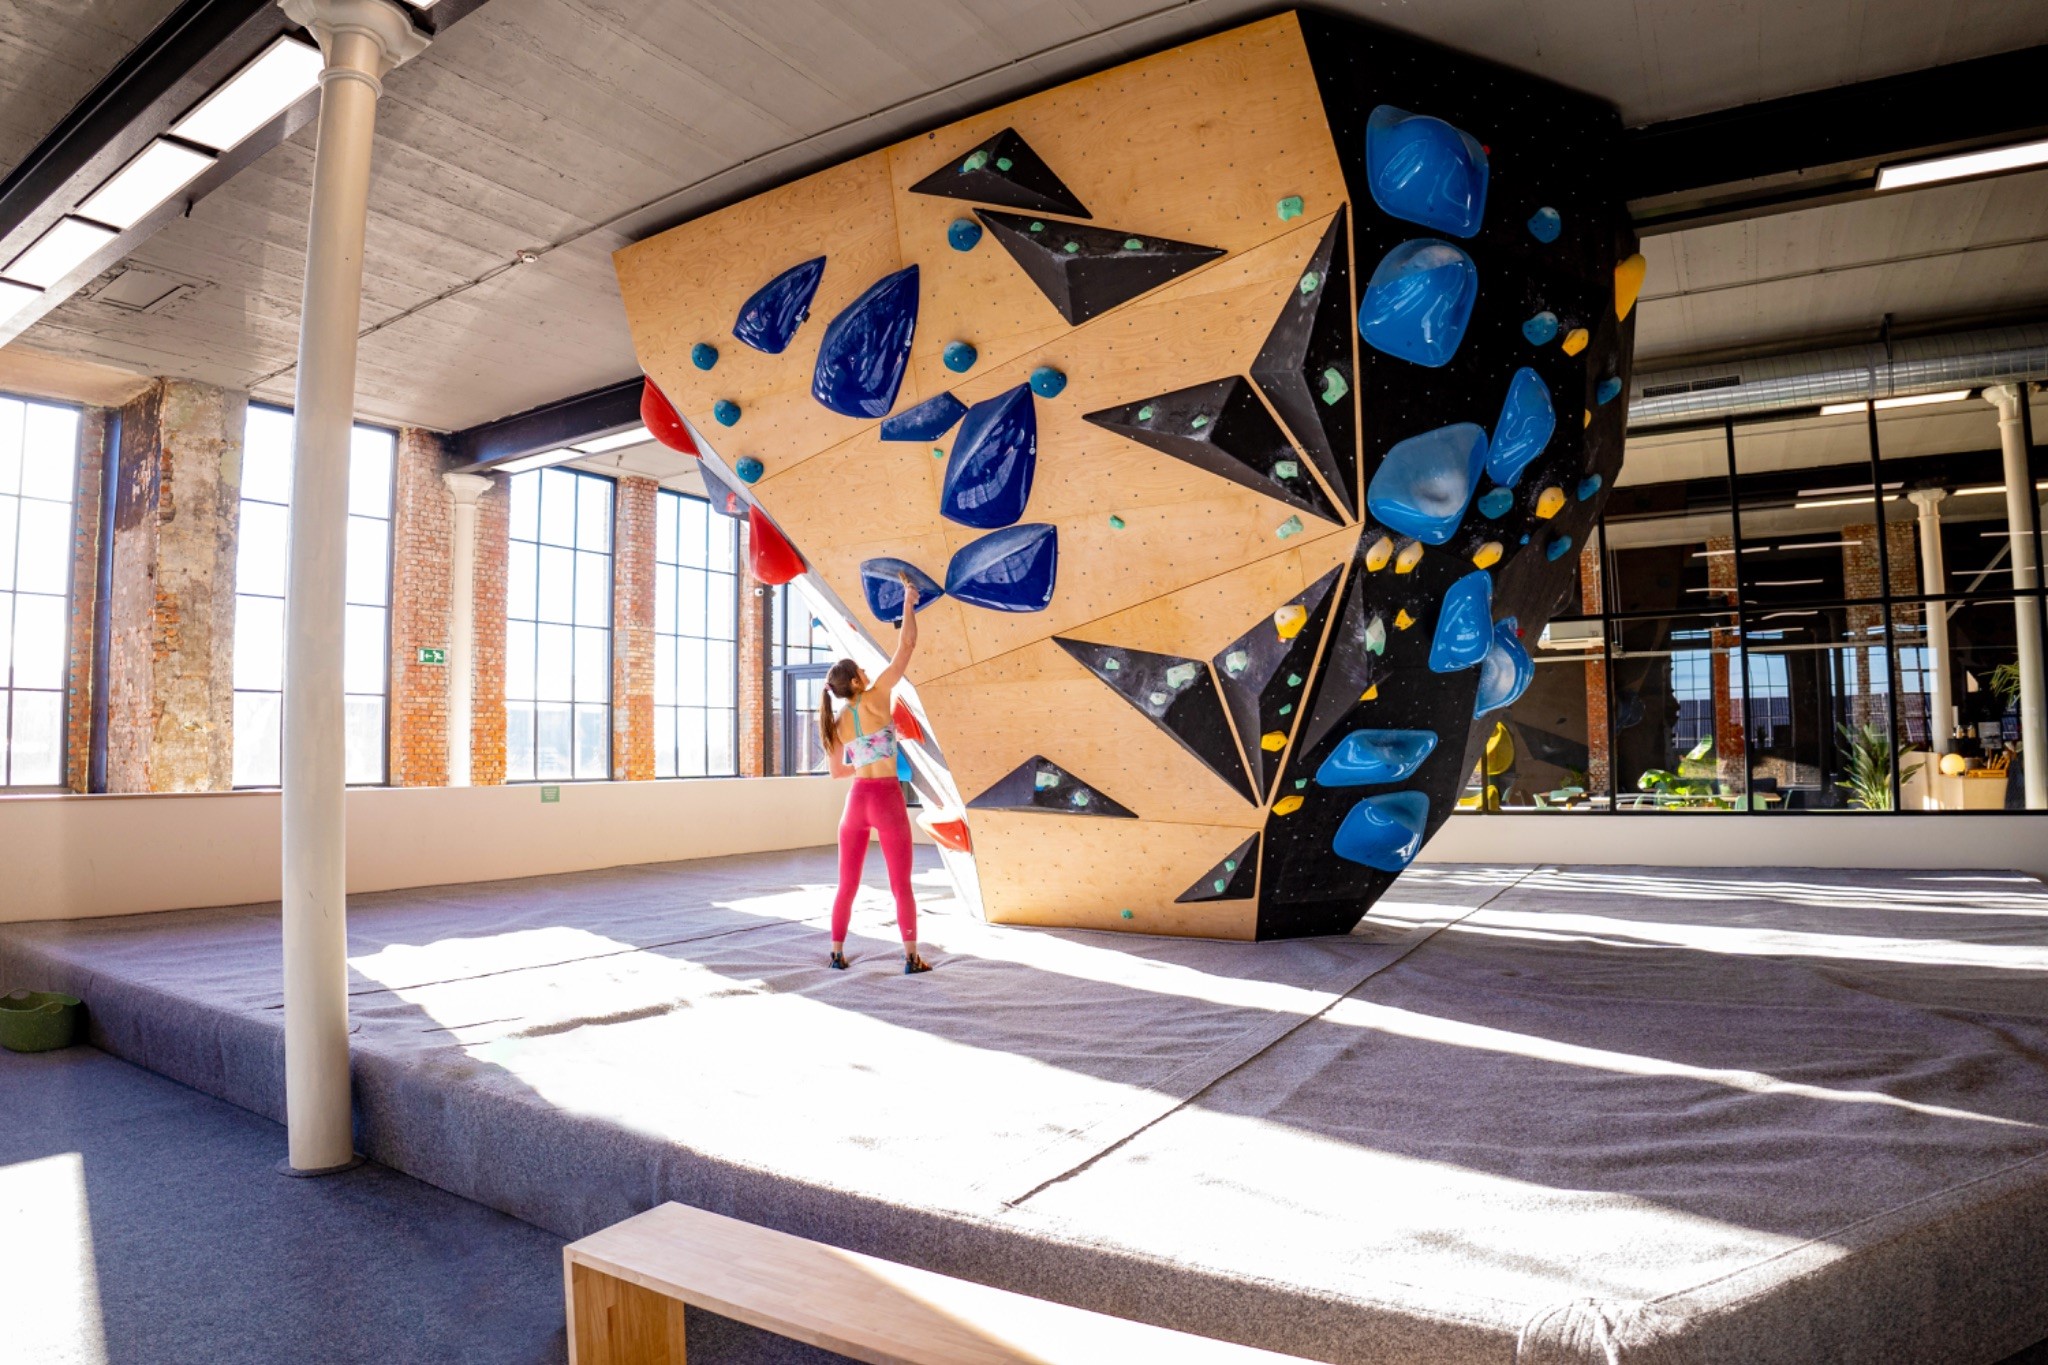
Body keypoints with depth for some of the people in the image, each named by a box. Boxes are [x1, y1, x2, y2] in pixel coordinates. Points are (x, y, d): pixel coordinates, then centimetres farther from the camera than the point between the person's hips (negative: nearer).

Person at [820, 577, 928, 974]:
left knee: (847, 885, 15)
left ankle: (837, 953, 20)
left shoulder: (837, 723, 7)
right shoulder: (876, 699, -7)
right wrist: (910, 603, 5)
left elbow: (837, 770, 15)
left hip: (856, 800, 5)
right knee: (901, 885, 4)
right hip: (887, 799, -5)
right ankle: (911, 958, 7)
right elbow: (906, 647, -4)